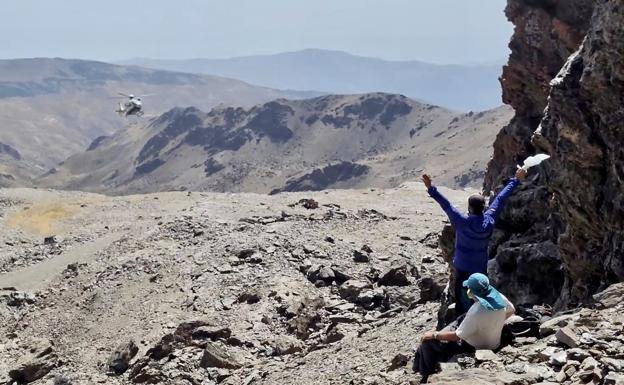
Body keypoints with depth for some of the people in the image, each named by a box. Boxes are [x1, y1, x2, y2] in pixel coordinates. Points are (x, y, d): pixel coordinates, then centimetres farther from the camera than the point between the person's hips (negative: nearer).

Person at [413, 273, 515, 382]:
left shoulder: (476, 313, -37)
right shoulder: (500, 298, -17)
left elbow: (457, 336, -27)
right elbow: (511, 311, 7)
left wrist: (434, 335, -15)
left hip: (474, 349, -8)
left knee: (428, 341, -3)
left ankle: (429, 376, 17)